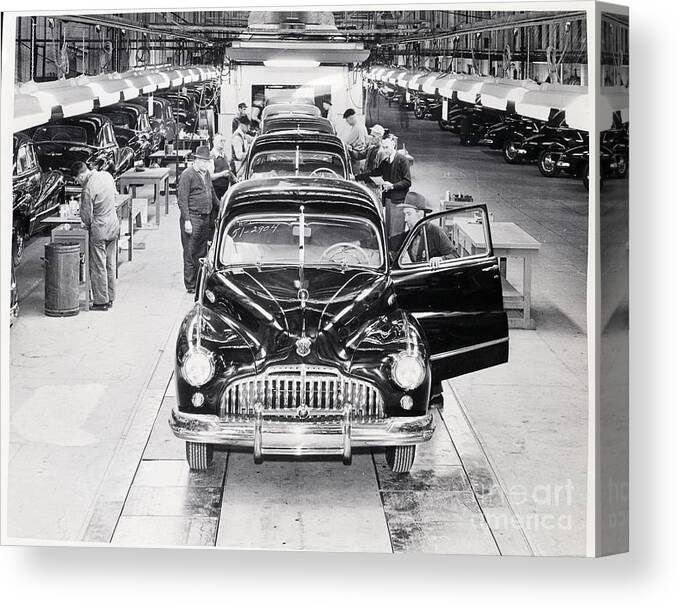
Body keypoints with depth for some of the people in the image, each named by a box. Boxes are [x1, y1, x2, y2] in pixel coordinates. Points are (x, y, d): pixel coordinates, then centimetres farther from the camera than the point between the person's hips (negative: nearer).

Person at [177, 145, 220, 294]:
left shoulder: (206, 173, 14)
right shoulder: (187, 175, -11)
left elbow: (212, 193, 28)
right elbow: (182, 200, -14)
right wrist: (187, 220, -18)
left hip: (206, 219, 8)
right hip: (192, 218, -8)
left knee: (202, 253, 12)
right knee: (191, 254, -3)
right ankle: (190, 286, 2)